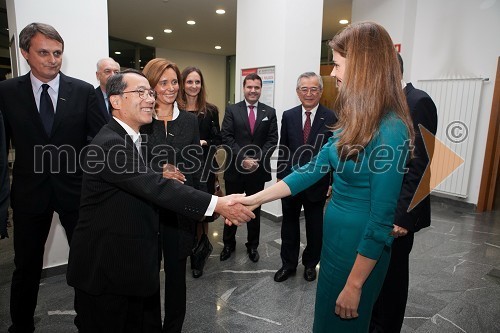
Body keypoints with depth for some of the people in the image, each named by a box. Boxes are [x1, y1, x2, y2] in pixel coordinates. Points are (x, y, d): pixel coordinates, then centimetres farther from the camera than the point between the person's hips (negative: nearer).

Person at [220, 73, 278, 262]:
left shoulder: (270, 112, 5)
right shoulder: (232, 110, 0)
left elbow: (272, 140, -1)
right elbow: (226, 138, -7)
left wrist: (257, 159, -14)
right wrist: (243, 159, -17)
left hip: (259, 169, 1)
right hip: (235, 168, -1)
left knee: (254, 209, 13)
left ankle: (252, 245, 31)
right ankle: (228, 244, 30)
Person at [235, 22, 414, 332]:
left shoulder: (390, 131, -25)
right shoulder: (355, 121, 3)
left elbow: (381, 220, -23)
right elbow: (314, 168, 3)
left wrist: (354, 285, -15)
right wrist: (255, 198, 0)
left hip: (360, 246, -8)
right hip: (335, 235, 8)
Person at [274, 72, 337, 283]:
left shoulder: (330, 118, -7)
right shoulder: (288, 116, 2)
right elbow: (283, 149, 5)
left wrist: (332, 182, -7)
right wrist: (280, 176, 3)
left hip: (317, 182, -2)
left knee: (315, 227, 14)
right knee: (289, 225, 15)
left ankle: (310, 264, 36)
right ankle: (288, 264, 33)